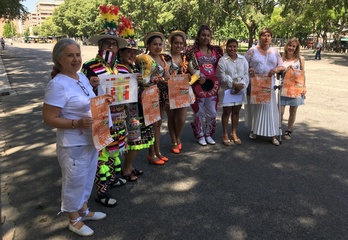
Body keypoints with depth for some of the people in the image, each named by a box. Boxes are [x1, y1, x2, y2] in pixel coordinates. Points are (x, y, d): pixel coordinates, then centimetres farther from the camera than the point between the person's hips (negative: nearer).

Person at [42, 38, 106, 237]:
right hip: (73, 144, -8)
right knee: (74, 181, 11)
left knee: (87, 178, 23)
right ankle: (74, 220, 33)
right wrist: (77, 124, -31)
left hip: (91, 139, 8)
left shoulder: (82, 77, 3)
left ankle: (83, 210, 45)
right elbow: (49, 119, -22)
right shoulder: (58, 85, -22)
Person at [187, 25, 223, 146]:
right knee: (199, 111, 5)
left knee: (212, 112, 9)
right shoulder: (193, 51, -5)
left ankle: (208, 134, 26)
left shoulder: (215, 50, 10)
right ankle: (200, 135, 21)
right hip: (199, 85, -4)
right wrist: (197, 78, -17)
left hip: (213, 85, 4)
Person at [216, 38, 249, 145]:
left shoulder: (243, 59, 7)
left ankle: (234, 133, 25)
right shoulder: (222, 60, -6)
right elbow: (222, 76, -13)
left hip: (240, 90, 4)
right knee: (226, 112, 3)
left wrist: (242, 85, -14)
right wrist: (234, 84, -17)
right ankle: (225, 135, 15)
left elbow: (246, 74, 3)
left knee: (236, 112, 12)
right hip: (227, 90, -4)